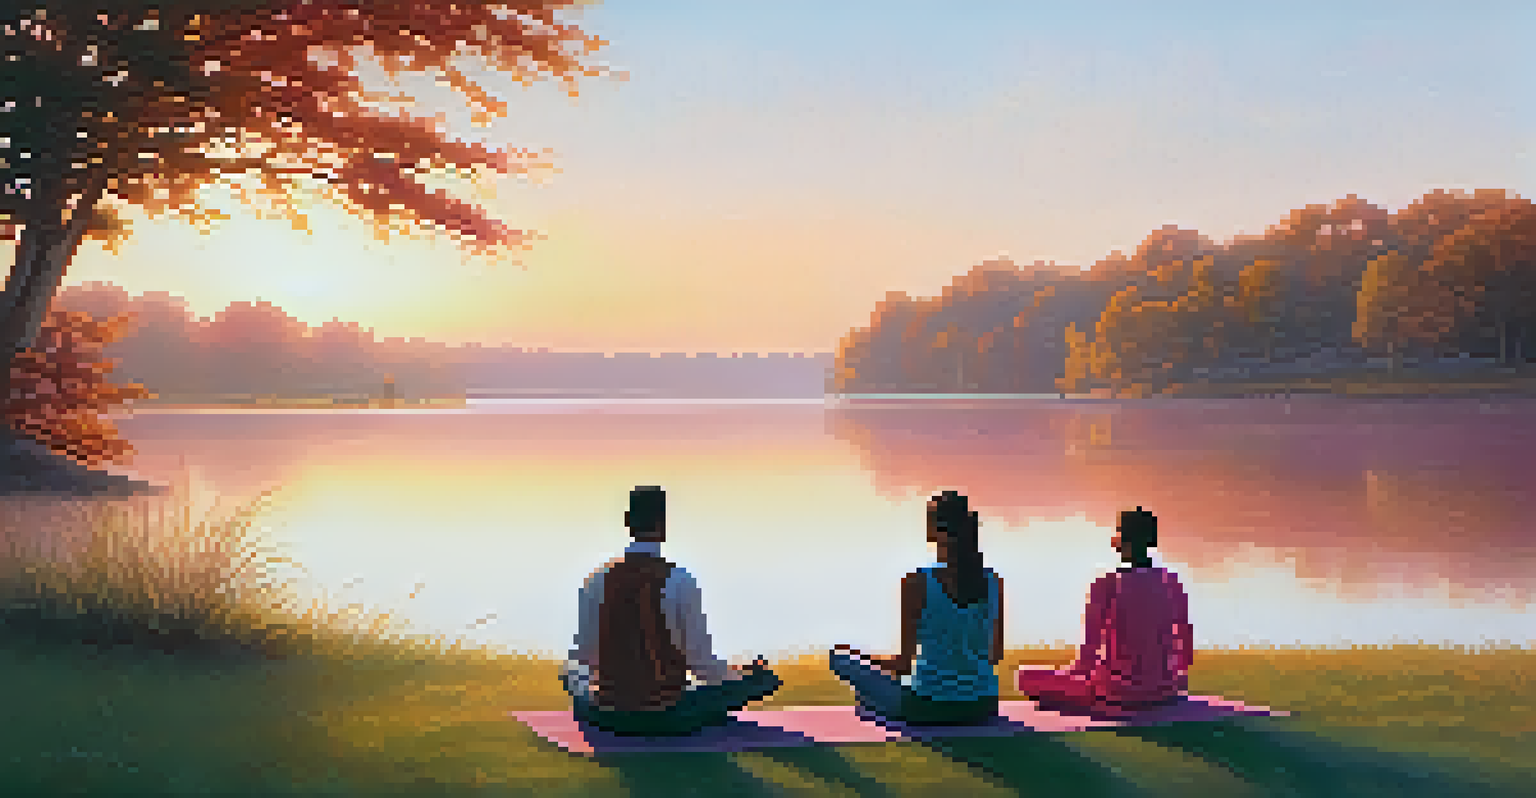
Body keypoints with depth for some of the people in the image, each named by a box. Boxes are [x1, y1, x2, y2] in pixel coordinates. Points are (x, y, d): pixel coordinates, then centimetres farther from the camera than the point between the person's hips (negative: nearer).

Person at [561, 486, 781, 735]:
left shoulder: (597, 581, -3)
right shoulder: (681, 581, -12)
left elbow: (583, 657, 2)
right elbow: (700, 660, -9)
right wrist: (741, 675, 10)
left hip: (610, 716, 2)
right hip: (671, 717, -2)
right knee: (760, 679, 17)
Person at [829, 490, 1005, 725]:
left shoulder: (917, 583, -16)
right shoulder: (994, 583, -3)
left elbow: (905, 662, -13)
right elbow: (996, 654, 9)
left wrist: (881, 660, 9)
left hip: (931, 707, -4)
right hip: (981, 708, 4)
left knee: (841, 657, 18)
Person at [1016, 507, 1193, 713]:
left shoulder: (1108, 585, -11)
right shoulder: (1172, 584, 3)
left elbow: (1091, 652, -8)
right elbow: (1186, 649, 8)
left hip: (1119, 692, -5)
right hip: (1165, 690, 5)